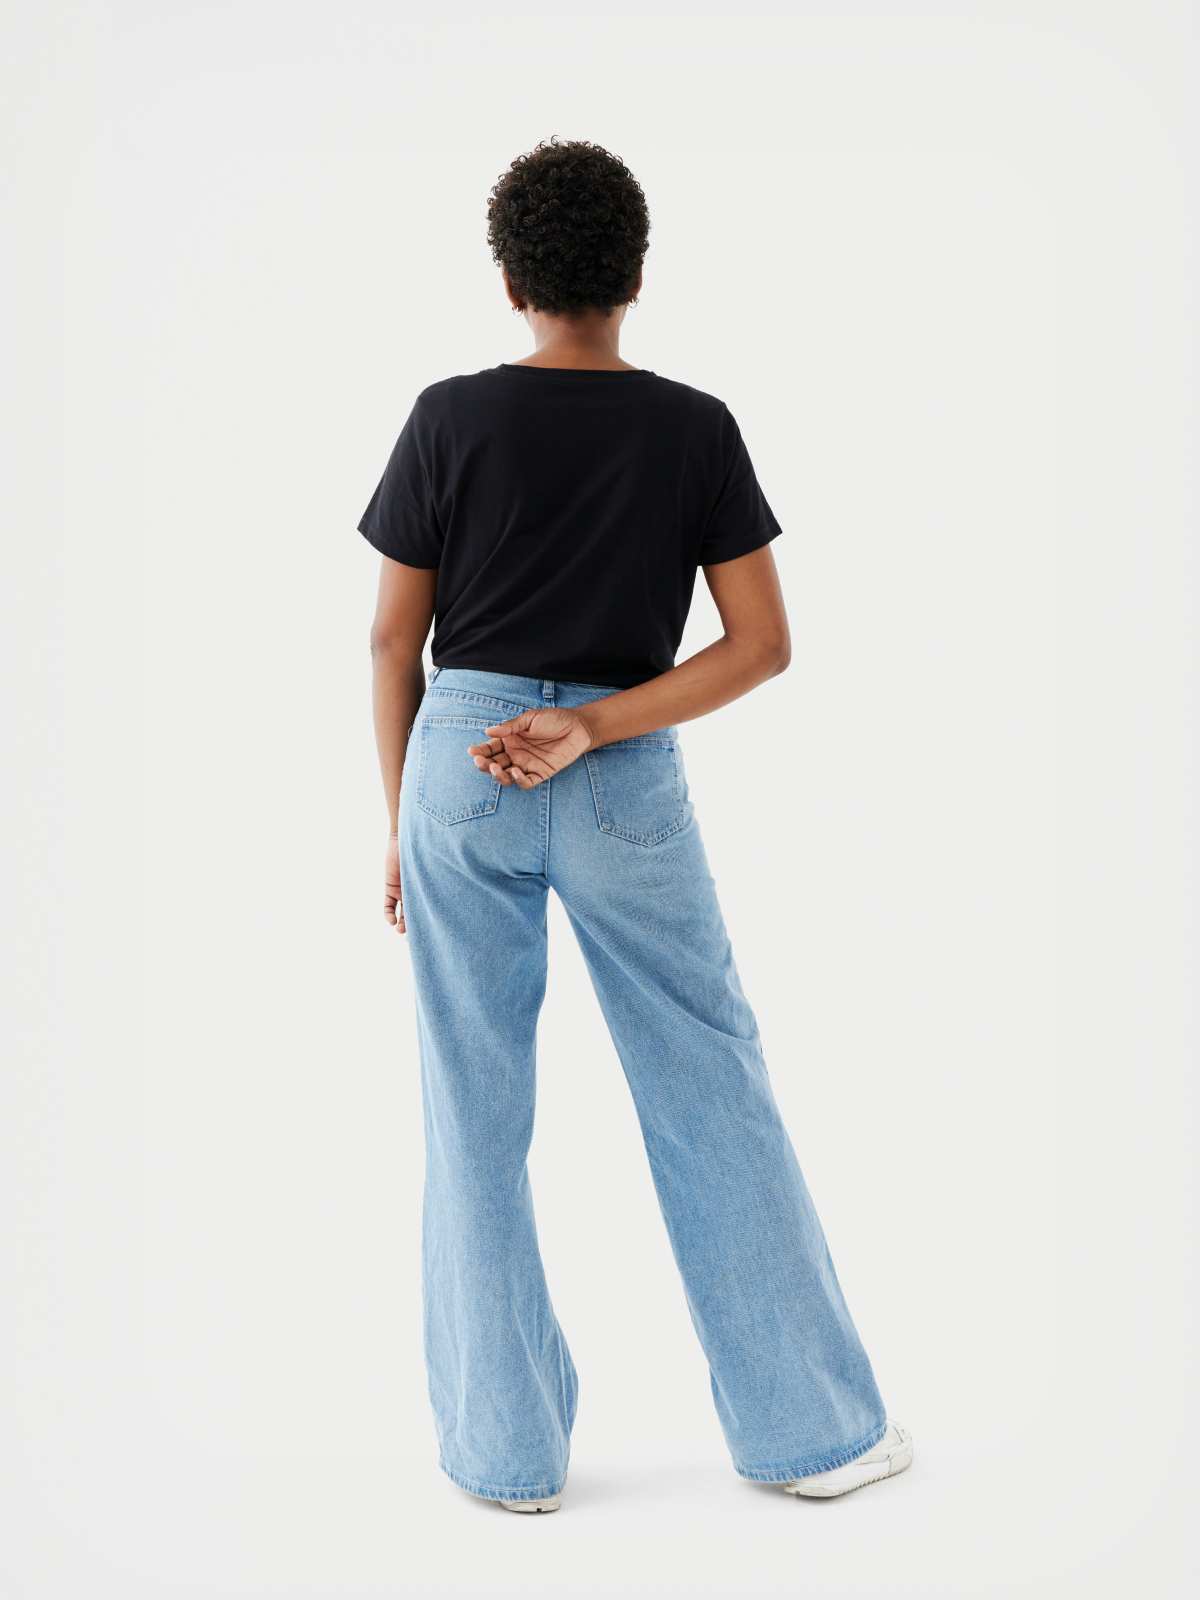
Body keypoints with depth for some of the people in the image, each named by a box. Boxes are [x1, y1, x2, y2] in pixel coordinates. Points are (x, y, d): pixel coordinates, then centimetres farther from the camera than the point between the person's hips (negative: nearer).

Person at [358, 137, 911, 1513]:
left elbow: (394, 642, 1)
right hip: (627, 787, 0)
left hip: (460, 767, 1)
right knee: (712, 1094, 10)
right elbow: (762, 642, -6)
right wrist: (589, 730, -9)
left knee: (476, 1113, 9)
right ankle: (810, 1425, 20)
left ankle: (506, 1449, 18)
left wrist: (402, 822, 10)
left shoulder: (449, 418, -2)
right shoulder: (694, 429, -1)